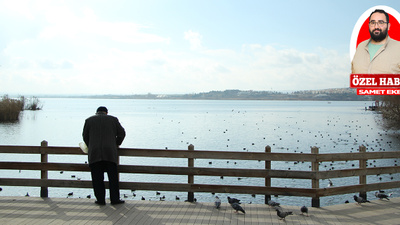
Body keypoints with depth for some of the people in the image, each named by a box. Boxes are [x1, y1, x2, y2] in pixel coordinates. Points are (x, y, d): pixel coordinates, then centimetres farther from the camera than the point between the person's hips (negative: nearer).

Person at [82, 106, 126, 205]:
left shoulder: (89, 120, 11)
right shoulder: (113, 119, 11)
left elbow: (85, 136, 14)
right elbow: (121, 133, 11)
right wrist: (116, 144, 24)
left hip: (94, 153, 0)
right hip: (110, 153, 0)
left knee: (97, 178, 5)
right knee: (113, 177, 5)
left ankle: (100, 200, 6)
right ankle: (115, 199, 5)